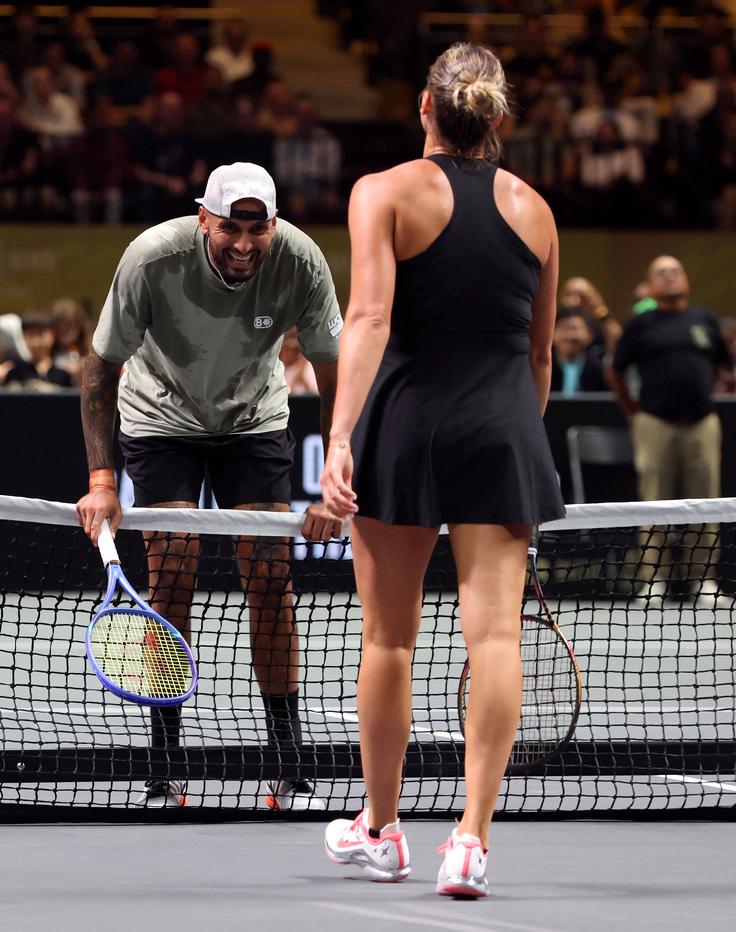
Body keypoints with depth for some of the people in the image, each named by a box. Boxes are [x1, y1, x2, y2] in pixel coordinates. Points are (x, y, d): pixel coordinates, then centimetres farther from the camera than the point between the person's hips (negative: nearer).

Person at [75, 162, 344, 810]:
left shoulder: (301, 263, -26)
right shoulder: (152, 258, -30)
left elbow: (335, 378, -16)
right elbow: (101, 369, -20)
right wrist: (101, 480, -28)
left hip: (256, 419, 1)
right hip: (162, 419, -1)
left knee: (270, 575, -8)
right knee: (172, 574, -12)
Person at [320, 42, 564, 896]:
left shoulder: (385, 193, -3)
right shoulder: (533, 210, 8)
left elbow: (369, 317, -17)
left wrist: (341, 434, -23)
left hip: (405, 424, -2)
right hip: (504, 433, 2)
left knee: (389, 640, 11)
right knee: (495, 634, -3)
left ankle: (380, 829, 23)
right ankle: (472, 839, -12)